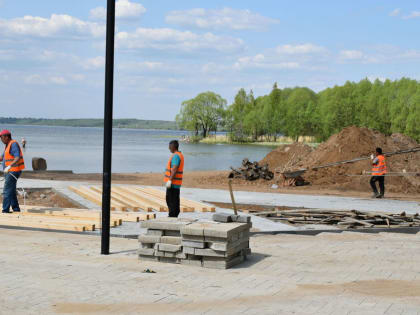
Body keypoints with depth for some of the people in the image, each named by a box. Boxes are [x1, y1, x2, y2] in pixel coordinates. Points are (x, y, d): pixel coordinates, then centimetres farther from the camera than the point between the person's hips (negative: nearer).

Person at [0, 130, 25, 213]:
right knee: (11, 191, 14)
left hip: (14, 171, -10)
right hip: (9, 172, 10)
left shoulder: (13, 144, -15)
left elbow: (18, 158, -28)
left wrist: (9, 166, -39)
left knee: (7, 190, -10)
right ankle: (16, 209, 20)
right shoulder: (8, 145, 15)